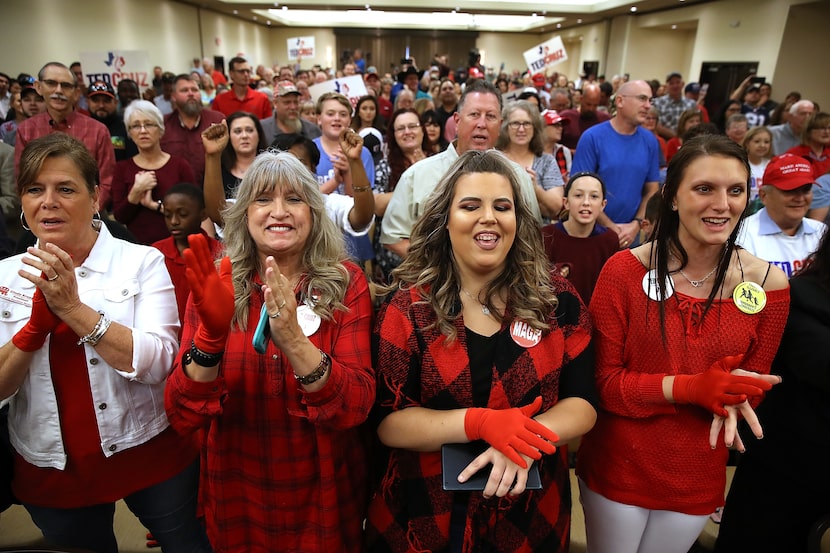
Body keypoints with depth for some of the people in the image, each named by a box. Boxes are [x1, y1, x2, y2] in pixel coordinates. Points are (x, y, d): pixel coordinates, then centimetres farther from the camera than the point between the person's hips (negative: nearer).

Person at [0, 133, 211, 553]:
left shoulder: (142, 262, -11)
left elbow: (156, 364, -20)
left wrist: (72, 307, -26)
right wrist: (38, 321, -22)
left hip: (150, 457, -3)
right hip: (50, 473, 3)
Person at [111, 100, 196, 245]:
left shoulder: (180, 165, 4)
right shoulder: (122, 168, 10)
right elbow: (119, 217, 4)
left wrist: (156, 205, -8)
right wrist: (136, 191, -9)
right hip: (136, 246, 1)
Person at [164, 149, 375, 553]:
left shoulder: (345, 282, -12)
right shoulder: (215, 289, -9)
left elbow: (357, 407, -21)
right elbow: (183, 417, -15)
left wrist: (293, 339, -37)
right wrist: (210, 333, -33)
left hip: (324, 497, -1)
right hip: (239, 497, 1)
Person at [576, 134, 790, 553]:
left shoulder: (768, 283, -9)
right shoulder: (623, 271, -17)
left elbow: (755, 380, 3)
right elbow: (601, 381, -14)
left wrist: (732, 398, -20)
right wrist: (689, 388, -28)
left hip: (699, 478, 3)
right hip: (617, 470, -2)